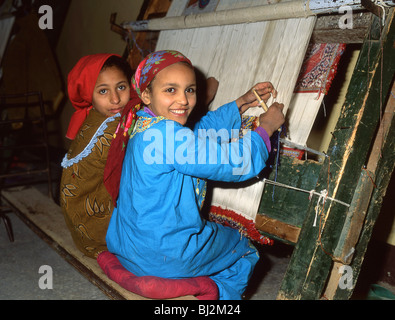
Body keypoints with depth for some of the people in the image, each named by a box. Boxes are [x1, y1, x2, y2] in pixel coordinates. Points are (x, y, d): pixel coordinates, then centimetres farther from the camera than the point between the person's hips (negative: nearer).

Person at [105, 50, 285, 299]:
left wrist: (244, 103, 15)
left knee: (219, 232, 35)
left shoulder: (145, 127, 3)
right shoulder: (167, 134, -28)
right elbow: (238, 163, -22)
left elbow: (202, 129, 17)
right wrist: (266, 127, -6)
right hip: (163, 258, -9)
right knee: (245, 251, 16)